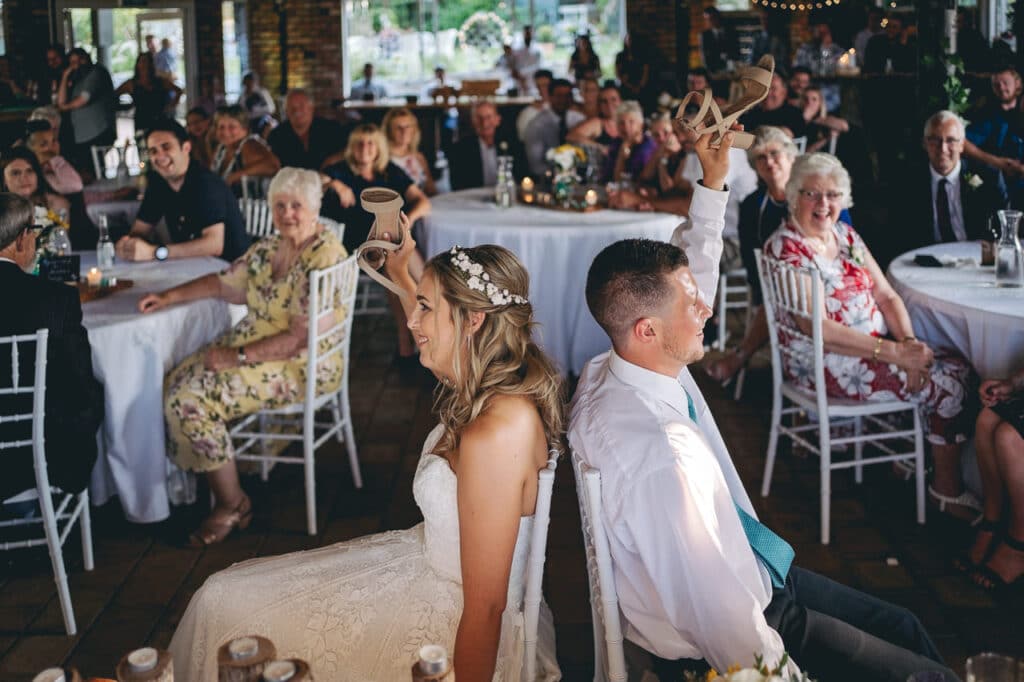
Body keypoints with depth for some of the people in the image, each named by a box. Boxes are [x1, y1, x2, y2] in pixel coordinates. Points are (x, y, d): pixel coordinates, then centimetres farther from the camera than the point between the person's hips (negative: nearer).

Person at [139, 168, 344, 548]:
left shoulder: (325, 257, -18)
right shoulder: (270, 248, 9)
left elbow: (301, 338, -23)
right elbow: (225, 282, 20)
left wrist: (239, 356, -24)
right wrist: (169, 296, 9)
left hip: (302, 364, -9)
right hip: (254, 343, 9)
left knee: (194, 399, -20)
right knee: (176, 384, -6)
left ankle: (232, 505, -4)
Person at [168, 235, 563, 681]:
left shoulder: (496, 436, -31)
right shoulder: (505, 388, -4)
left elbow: (486, 607, -25)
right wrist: (401, 277, 29)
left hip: (458, 630, -9)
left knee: (226, 605, 1)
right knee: (224, 598, 14)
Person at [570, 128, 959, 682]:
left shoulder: (623, 368, -6)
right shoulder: (660, 451, -35)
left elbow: (695, 272, 12)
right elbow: (718, 617, -30)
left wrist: (713, 182, 10)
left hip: (747, 572, 10)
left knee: (903, 629, 20)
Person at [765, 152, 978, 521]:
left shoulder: (845, 234, 9)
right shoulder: (784, 248, -16)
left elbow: (887, 295, 8)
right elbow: (820, 330, -21)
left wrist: (908, 343, -12)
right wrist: (894, 353, -21)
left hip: (875, 348, 8)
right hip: (824, 364, -8)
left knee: (960, 365, -6)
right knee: (947, 383, -10)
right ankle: (947, 490, 8)